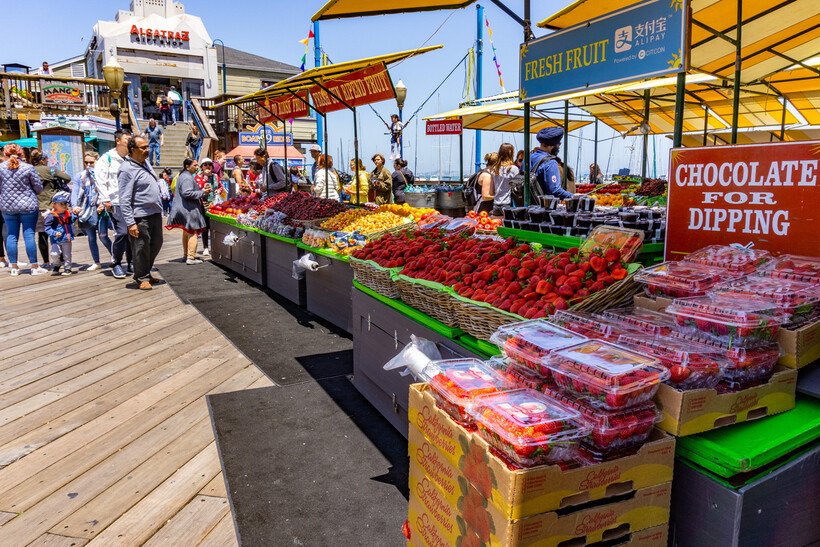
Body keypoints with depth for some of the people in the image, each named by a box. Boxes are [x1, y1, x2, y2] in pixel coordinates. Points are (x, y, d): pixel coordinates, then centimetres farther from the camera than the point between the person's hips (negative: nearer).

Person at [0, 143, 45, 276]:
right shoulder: (29, 168, -7)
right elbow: (39, 188, -1)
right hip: (28, 206, -2)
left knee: (11, 235, 9)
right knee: (29, 235, 0)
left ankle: (14, 267, 12)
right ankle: (34, 267, 1)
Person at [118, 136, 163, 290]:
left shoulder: (146, 163, 12)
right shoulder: (127, 169, -14)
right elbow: (124, 200, -17)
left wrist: (160, 209, 21)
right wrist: (130, 223, -21)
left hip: (155, 213, 9)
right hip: (140, 217, -9)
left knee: (156, 243, 16)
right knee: (141, 248, 1)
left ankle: (146, 272, 33)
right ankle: (142, 278, 16)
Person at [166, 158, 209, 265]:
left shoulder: (183, 176, 19)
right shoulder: (187, 178, -16)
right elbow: (187, 193, -25)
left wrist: (202, 190, 15)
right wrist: (202, 192, -18)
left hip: (183, 209, 11)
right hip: (189, 210, -11)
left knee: (186, 232, 19)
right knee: (193, 233, -8)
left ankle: (186, 255, 28)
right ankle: (190, 257, -10)